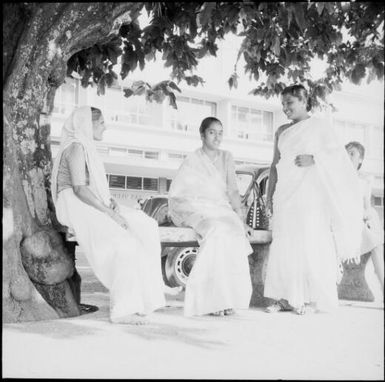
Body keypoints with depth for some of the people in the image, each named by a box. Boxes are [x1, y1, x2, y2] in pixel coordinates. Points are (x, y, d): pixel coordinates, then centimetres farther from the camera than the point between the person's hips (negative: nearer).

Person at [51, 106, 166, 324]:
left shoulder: (88, 148, 22)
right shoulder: (76, 148, -8)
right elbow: (79, 189, -19)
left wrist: (111, 201, 1)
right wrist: (110, 213, -21)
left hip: (94, 208, 9)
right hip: (77, 209, -9)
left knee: (145, 228, -8)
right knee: (124, 243, -28)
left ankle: (139, 300, -12)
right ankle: (122, 310, -21)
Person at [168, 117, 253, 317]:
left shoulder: (226, 158, 14)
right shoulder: (192, 160, 2)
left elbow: (233, 191, 8)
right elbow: (174, 196, 0)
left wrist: (241, 220, -3)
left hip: (222, 210, 4)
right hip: (197, 211, -4)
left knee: (236, 233, -30)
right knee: (217, 233, -35)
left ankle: (229, 297, -25)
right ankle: (211, 300, -31)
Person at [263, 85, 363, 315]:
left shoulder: (320, 125, 6)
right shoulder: (282, 131, 18)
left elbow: (338, 154, 0)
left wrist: (313, 159, -15)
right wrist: (270, 194, 13)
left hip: (310, 194, -4)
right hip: (285, 193, 5)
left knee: (310, 243, -8)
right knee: (283, 244, -2)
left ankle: (313, 299, -1)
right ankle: (285, 298, 3)